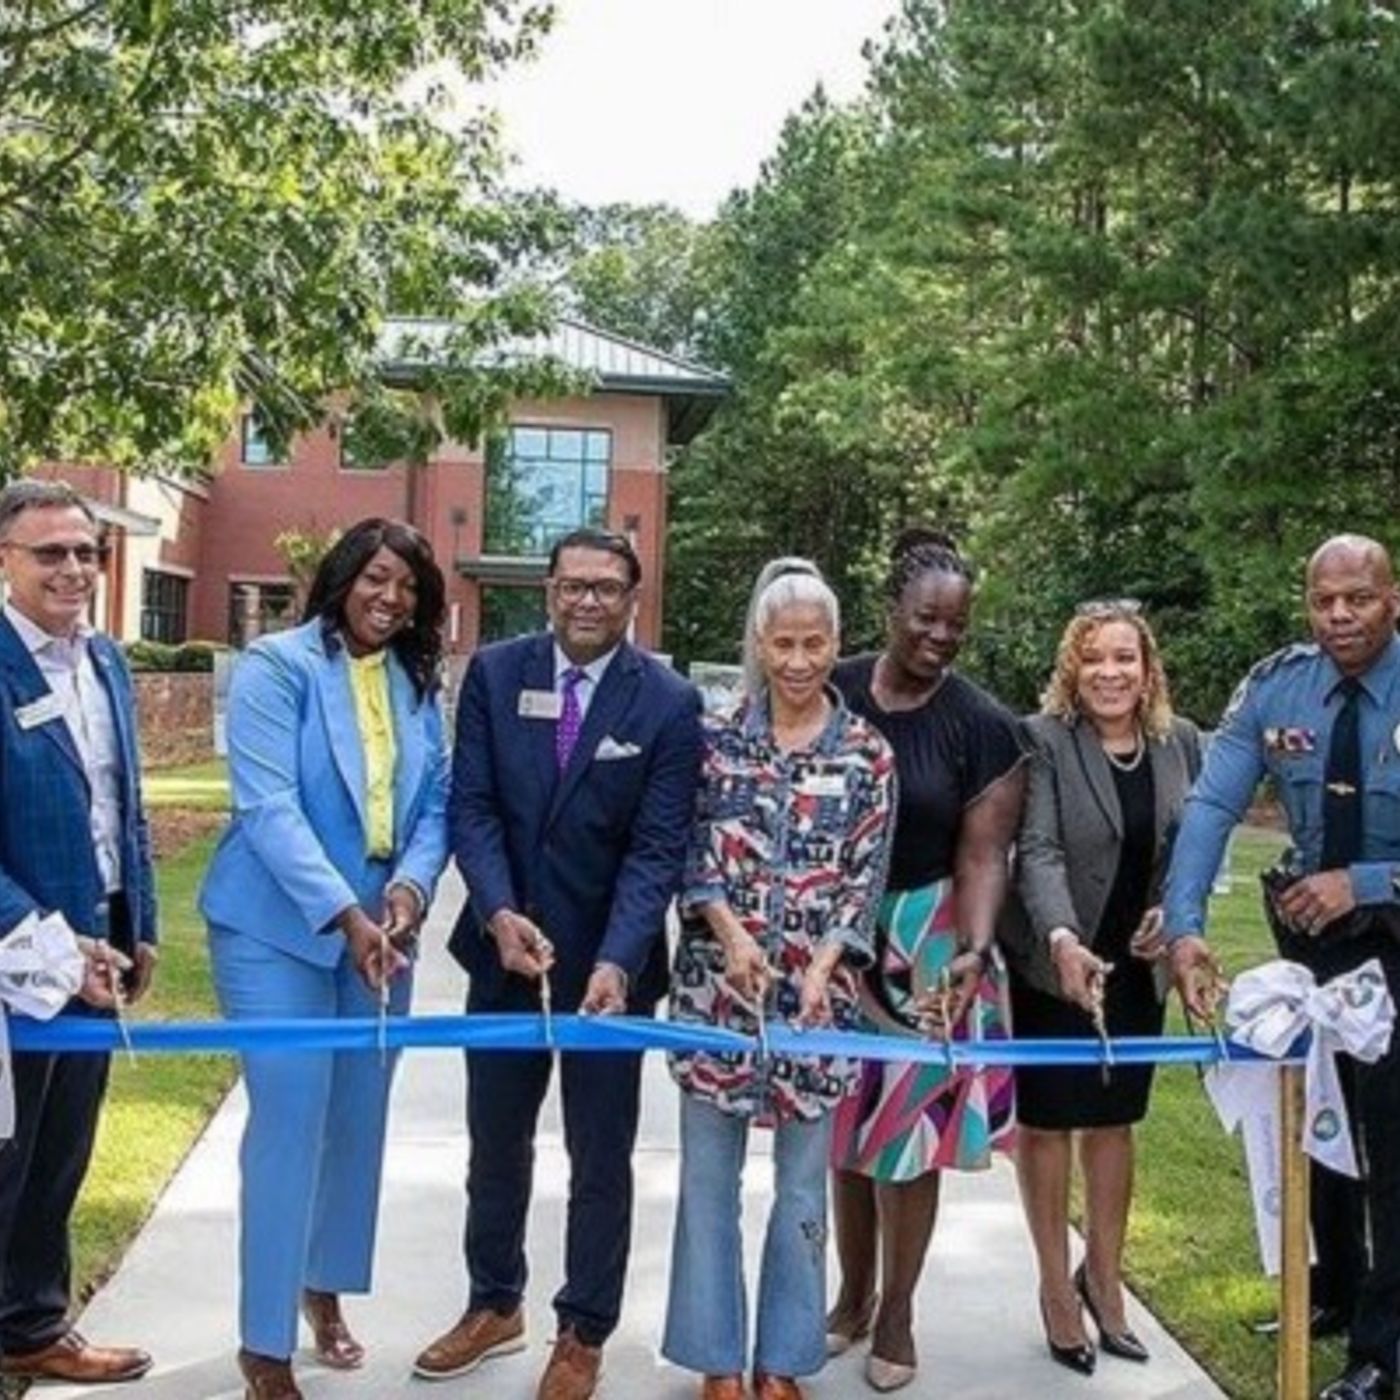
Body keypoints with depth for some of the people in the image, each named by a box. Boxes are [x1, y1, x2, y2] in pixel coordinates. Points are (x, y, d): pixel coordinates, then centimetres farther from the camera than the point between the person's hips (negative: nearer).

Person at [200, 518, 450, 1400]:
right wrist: (343, 913, -25)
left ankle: (326, 1286, 35)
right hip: (280, 928, -5)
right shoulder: (276, 666, -10)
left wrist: (412, 885, -15)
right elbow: (268, 806, -18)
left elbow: (435, 801, 5)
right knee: (291, 1123, -5)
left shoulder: (418, 684, 7)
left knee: (359, 1120, 14)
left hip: (382, 929, 6)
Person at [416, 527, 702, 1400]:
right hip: (505, 941, 3)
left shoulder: (669, 703, -10)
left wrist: (616, 961, -27)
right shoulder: (495, 673, -3)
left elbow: (657, 848, -14)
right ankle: (495, 1305, 38)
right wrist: (499, 913, -21)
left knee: (601, 1154, 10)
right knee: (496, 1137, 18)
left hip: (608, 956, -3)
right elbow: (473, 804, -5)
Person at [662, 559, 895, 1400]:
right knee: (710, 1174, 8)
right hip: (718, 980, 0)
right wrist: (731, 934, -14)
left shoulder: (868, 754, 1)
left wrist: (821, 967, -13)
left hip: (819, 988, 0)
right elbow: (689, 853, 1)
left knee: (804, 1184, 9)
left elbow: (867, 877, 0)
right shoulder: (719, 739, 1)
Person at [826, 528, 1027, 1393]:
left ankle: (897, 1315, 23)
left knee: (909, 1129, 5)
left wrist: (972, 954, -22)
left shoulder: (984, 727, -8)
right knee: (845, 1126, 13)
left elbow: (983, 857, -9)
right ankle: (853, 1294, 31)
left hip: (928, 945, -2)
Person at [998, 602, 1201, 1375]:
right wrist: (1062, 939, -36)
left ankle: (1103, 1276, 33)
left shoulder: (1181, 742, 1)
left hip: (1134, 965, 4)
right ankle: (1057, 1286, 25)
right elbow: (1037, 851, -22)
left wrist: (1174, 911, -6)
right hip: (1052, 961, -4)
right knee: (1046, 1120, 8)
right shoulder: (1043, 739, -14)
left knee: (1113, 1119, 14)